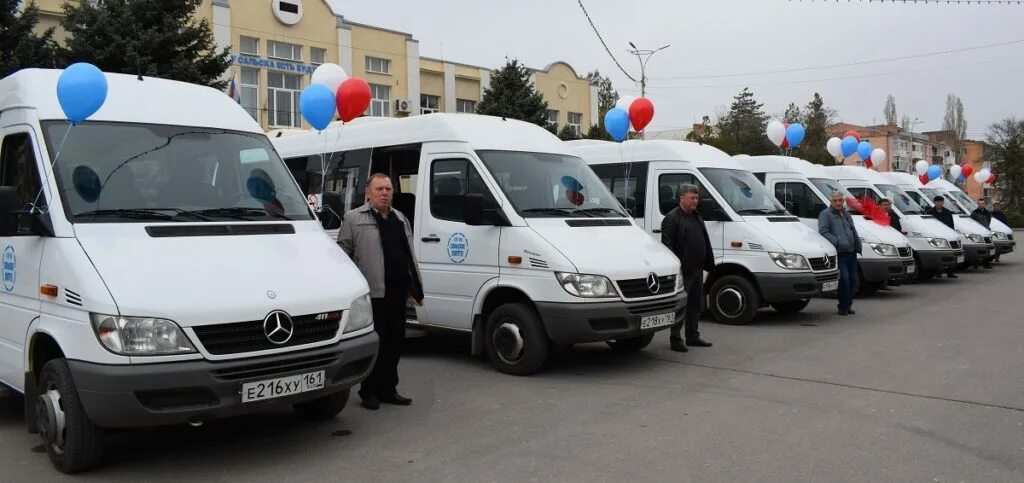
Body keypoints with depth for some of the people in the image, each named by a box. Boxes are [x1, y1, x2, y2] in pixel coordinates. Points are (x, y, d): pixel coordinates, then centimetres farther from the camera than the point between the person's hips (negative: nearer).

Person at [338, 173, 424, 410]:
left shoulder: (401, 219, 19)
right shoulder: (353, 219, 0)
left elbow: (410, 257, 23)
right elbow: (343, 254, -3)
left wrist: (415, 287, 20)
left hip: (397, 292, 6)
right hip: (373, 293, -6)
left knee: (395, 342, 11)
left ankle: (388, 389, 22)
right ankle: (369, 392, 11)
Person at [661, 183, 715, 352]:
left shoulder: (698, 217, 18)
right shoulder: (672, 218, -9)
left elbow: (706, 242, 24)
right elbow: (667, 244, -15)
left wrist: (709, 262, 18)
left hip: (697, 269, 9)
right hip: (682, 271, -9)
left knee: (696, 305, 14)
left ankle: (692, 336, 24)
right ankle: (675, 339, 1)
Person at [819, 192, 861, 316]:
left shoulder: (846, 215, 24)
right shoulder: (825, 214, 0)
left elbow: (854, 232, 27)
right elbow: (823, 231, -12)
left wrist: (858, 246, 16)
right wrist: (836, 242, -20)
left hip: (851, 252, 8)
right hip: (839, 253, -8)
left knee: (853, 280, 7)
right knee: (844, 279, -12)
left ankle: (848, 305, 18)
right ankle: (843, 307, -2)